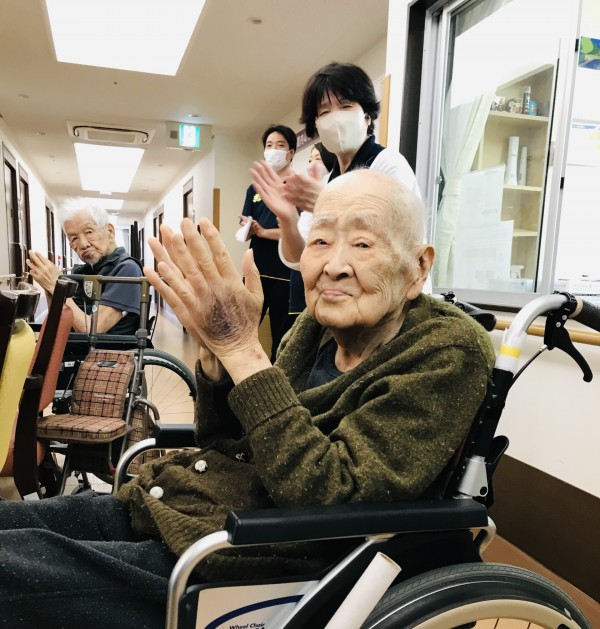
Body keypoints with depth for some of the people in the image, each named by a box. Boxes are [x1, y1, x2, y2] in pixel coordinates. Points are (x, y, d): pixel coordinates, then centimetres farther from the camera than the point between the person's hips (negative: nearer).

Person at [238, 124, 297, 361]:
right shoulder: (255, 189, 15)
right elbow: (245, 232, 12)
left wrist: (263, 231, -14)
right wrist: (249, 228, -12)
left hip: (288, 274, -5)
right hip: (256, 271, 5)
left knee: (283, 338, 5)